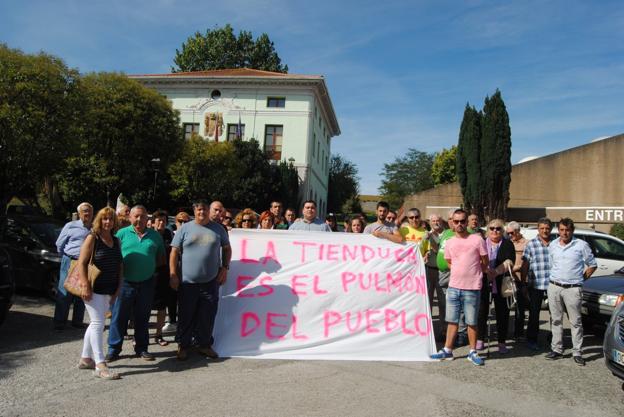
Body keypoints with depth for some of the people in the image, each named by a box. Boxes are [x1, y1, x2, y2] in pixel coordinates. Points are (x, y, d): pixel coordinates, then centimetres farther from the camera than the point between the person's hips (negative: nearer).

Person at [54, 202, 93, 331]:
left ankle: (77, 321, 19)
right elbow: (59, 244, 9)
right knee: (64, 293, -1)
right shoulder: (71, 226, 2)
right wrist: (66, 258, 12)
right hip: (70, 262, -2)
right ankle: (59, 323, 8)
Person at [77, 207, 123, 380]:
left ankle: (86, 358, 28)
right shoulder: (92, 238, -8)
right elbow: (81, 263, -12)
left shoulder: (116, 241, 11)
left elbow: (119, 265, 14)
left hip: (109, 290, 7)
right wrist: (85, 286, -19)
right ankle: (100, 366, -8)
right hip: (94, 289, -7)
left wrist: (118, 288, 9)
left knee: (96, 323, 15)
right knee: (98, 323, -9)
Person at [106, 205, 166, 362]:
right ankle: (113, 349, 15)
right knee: (119, 317, 4)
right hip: (125, 282, -2)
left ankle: (141, 348, 23)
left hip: (146, 283, 2)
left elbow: (161, 259, 11)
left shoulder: (155, 236, 6)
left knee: (142, 318, 12)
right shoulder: (122, 233, 0)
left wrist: (149, 266, -2)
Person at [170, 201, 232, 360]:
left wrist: (225, 268, 4)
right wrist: (172, 274, -5)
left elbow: (227, 249, 15)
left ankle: (205, 345, 24)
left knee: (208, 316, 8)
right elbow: (174, 252, 1)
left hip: (211, 282, 1)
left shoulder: (218, 229, 6)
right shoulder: (185, 229, 1)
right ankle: (183, 346, 23)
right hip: (188, 282, -1)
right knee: (186, 316, 8)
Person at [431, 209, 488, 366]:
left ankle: (473, 352, 19)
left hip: (472, 288, -4)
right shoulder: (449, 242, 6)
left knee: (471, 322, 6)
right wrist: (462, 273, 11)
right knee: (452, 320, 11)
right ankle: (447, 351, 19)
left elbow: (485, 263, 2)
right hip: (453, 287, 4)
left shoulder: (477, 240, -6)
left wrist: (473, 275, 8)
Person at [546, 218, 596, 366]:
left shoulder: (581, 245, -1)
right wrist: (555, 278, 9)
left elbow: (592, 265, 5)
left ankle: (577, 352, 8)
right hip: (554, 287, 4)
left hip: (572, 289, -3)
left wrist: (582, 278, 1)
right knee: (556, 320, 9)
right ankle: (557, 349, 18)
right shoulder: (552, 245, 10)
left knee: (575, 321, 0)